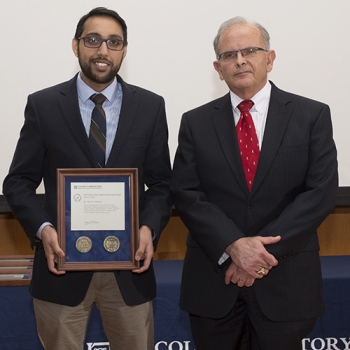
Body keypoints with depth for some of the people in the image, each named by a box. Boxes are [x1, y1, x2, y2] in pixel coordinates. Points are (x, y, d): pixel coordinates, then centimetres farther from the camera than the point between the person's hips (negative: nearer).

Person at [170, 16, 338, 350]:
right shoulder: (196, 123, 5)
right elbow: (186, 194, -3)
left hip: (286, 280, -1)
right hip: (213, 279, 1)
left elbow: (321, 192, -7)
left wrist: (265, 250, -15)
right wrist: (234, 247, -17)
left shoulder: (312, 115, 0)